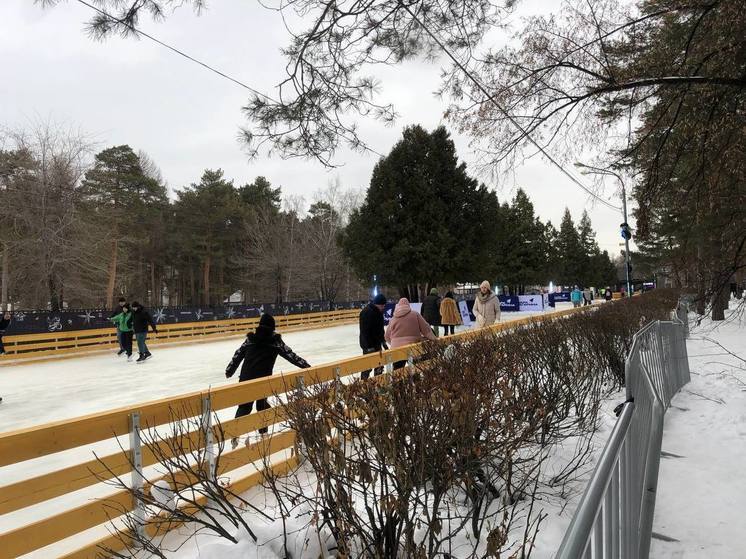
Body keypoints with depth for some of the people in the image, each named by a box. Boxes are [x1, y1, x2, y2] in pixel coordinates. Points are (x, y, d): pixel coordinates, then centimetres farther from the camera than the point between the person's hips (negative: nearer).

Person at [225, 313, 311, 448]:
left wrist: (229, 370, 24)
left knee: (244, 406, 12)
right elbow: (291, 355, 1)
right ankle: (263, 432, 23)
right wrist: (307, 366, 6)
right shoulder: (275, 341, 1)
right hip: (263, 379, -2)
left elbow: (238, 355, 12)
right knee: (262, 404, 19)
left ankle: (235, 435, -2)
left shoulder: (250, 339, 8)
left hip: (246, 378, 2)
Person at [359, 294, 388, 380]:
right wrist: (369, 347, -26)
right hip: (369, 345, -9)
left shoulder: (379, 312, 9)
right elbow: (365, 331, -25)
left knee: (379, 366, 16)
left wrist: (383, 341, 20)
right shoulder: (367, 312, -21)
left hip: (377, 344, 9)